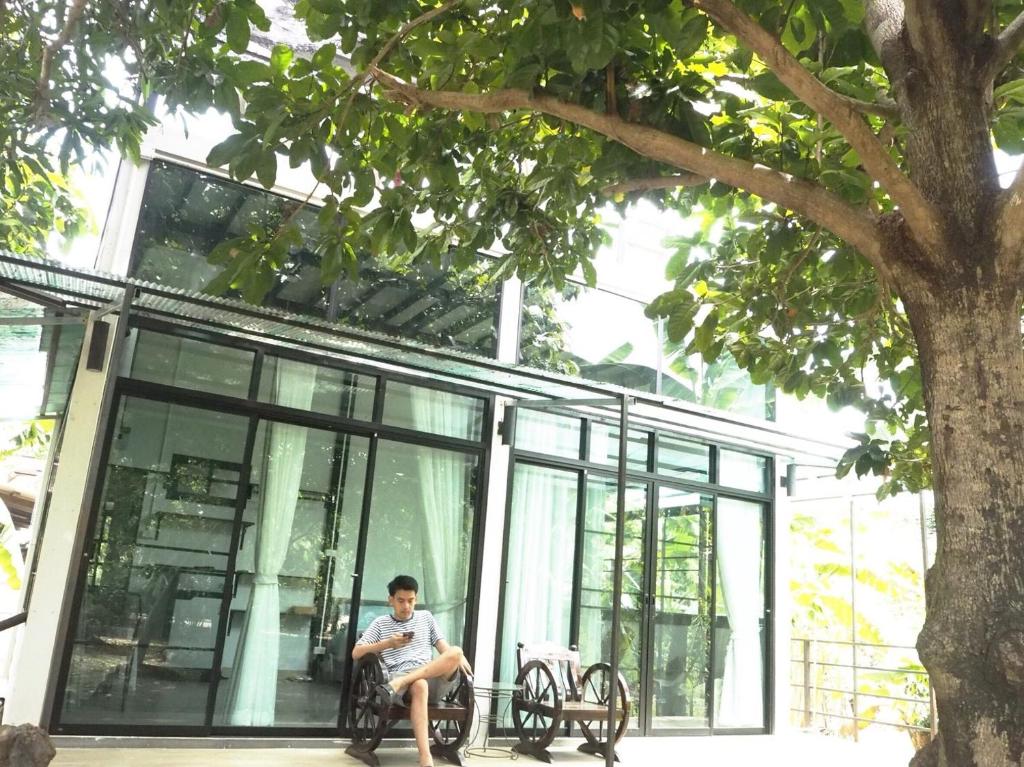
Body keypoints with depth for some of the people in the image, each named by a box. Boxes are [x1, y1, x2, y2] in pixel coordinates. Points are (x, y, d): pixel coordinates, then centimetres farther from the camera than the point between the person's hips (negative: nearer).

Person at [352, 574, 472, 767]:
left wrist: (458, 657, -8)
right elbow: (356, 654, 7)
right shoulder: (381, 623, 16)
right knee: (419, 685, -41)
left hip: (433, 679, 3)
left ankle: (398, 683, -37)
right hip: (399, 678, -2)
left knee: (456, 651, -30)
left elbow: (444, 649, 16)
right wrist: (387, 644, -7)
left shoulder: (426, 617, 23)